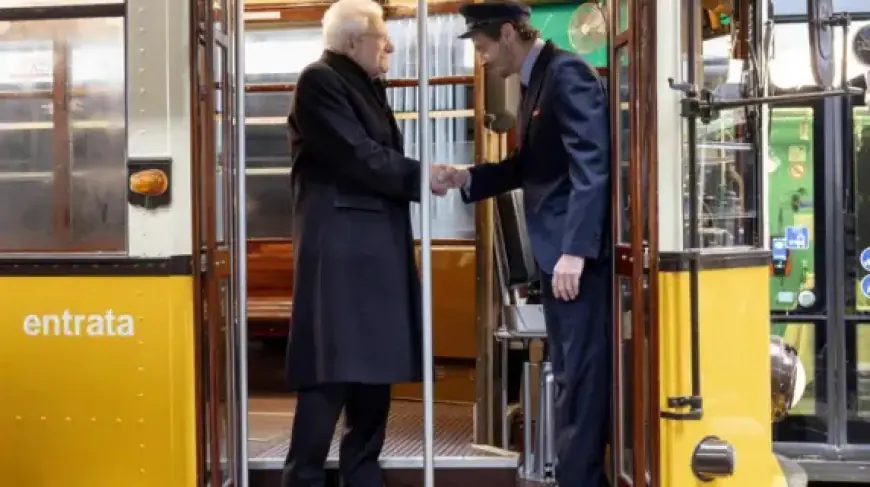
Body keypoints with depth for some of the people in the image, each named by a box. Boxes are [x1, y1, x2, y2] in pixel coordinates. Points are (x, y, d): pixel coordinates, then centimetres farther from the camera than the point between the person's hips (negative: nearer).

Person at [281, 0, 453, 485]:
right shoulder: (319, 82, -9)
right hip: (340, 247, -9)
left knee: (374, 363, 10)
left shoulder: (370, 85, 19)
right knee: (333, 368, -10)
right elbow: (357, 156, -16)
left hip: (377, 245, 9)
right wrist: (419, 175, -11)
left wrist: (420, 175, 2)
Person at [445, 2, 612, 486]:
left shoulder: (567, 73, -13)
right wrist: (468, 178, 10)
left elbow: (591, 165, -21)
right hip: (558, 249, 10)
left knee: (581, 376, -5)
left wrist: (575, 250, -26)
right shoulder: (536, 81, 15)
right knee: (571, 374, 14)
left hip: (579, 252, -10)